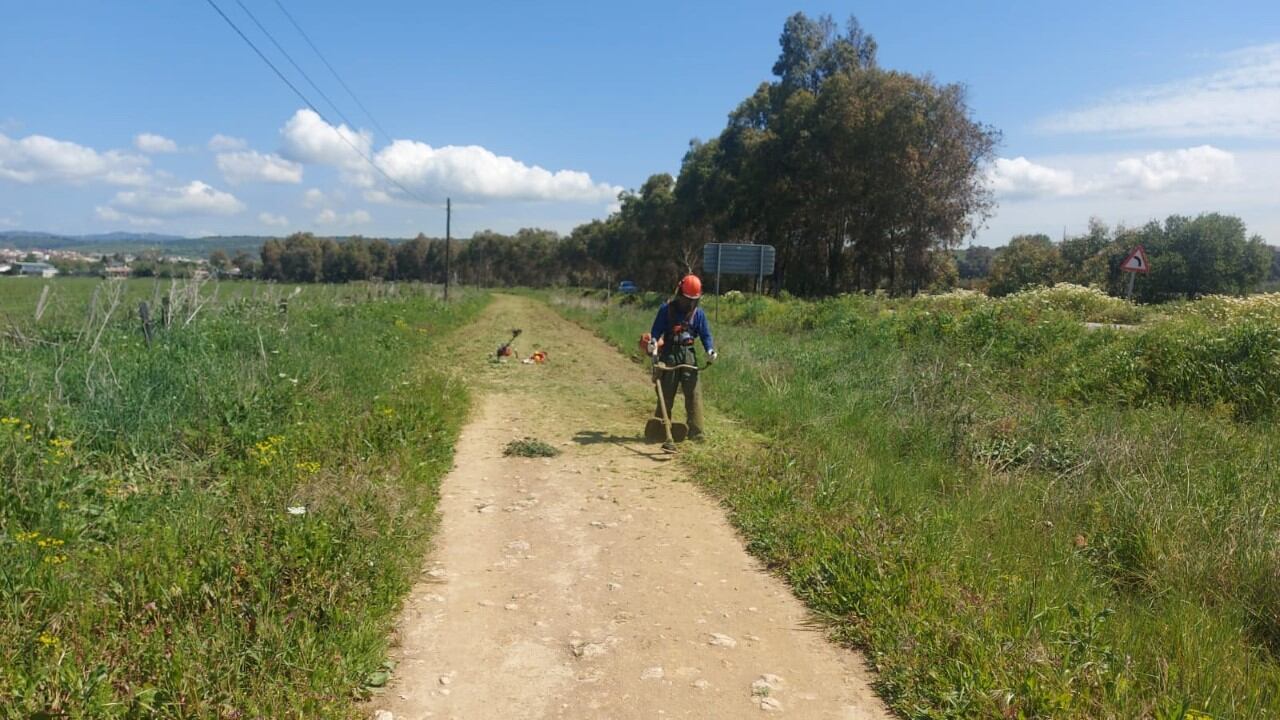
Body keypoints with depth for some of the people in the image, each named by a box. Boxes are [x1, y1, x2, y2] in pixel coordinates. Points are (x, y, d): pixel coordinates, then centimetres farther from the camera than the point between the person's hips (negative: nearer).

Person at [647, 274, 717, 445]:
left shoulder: (698, 313, 7)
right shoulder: (666, 309, 3)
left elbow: (705, 334, 7)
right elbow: (656, 330, 4)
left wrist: (710, 350, -12)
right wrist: (653, 343, -16)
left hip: (689, 355, 1)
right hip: (669, 354, -1)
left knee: (693, 393, -7)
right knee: (665, 394, 6)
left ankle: (696, 432, -5)